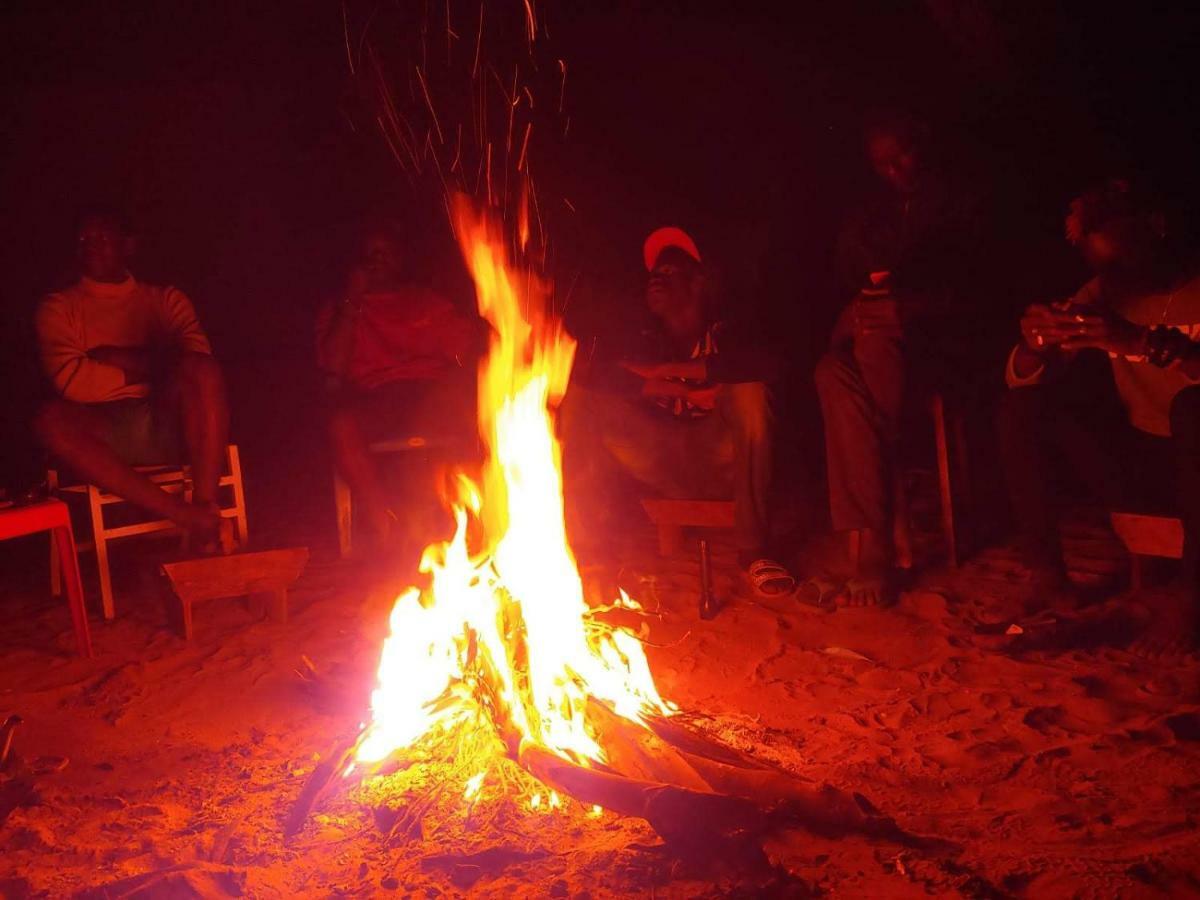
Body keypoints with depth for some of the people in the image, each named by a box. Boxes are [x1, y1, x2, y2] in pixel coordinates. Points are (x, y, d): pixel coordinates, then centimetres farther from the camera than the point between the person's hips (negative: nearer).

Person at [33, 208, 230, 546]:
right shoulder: (58, 308, 14)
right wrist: (150, 366, -1)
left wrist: (116, 357, -5)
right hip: (105, 433, 0)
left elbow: (197, 356, -3)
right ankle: (183, 514, -38)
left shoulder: (166, 299, 18)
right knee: (52, 419, -33)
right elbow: (72, 380, -5)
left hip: (170, 422, 0)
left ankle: (205, 505, -34)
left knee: (202, 369, -30)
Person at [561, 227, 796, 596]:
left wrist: (670, 370, -20)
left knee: (749, 392, -30)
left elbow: (769, 364, -20)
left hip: (722, 465, -3)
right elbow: (597, 380, -6)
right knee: (580, 397, -10)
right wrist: (681, 390, -16)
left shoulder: (726, 337, 3)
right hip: (663, 469, 3)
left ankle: (754, 549, -25)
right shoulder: (646, 344, 13)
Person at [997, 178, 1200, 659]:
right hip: (1137, 462, 5)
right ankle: (1047, 573, -11)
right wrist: (1035, 343, -24)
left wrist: (1146, 341, -42)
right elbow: (1025, 382, -1)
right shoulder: (1104, 295, 4)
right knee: (1021, 408, -11)